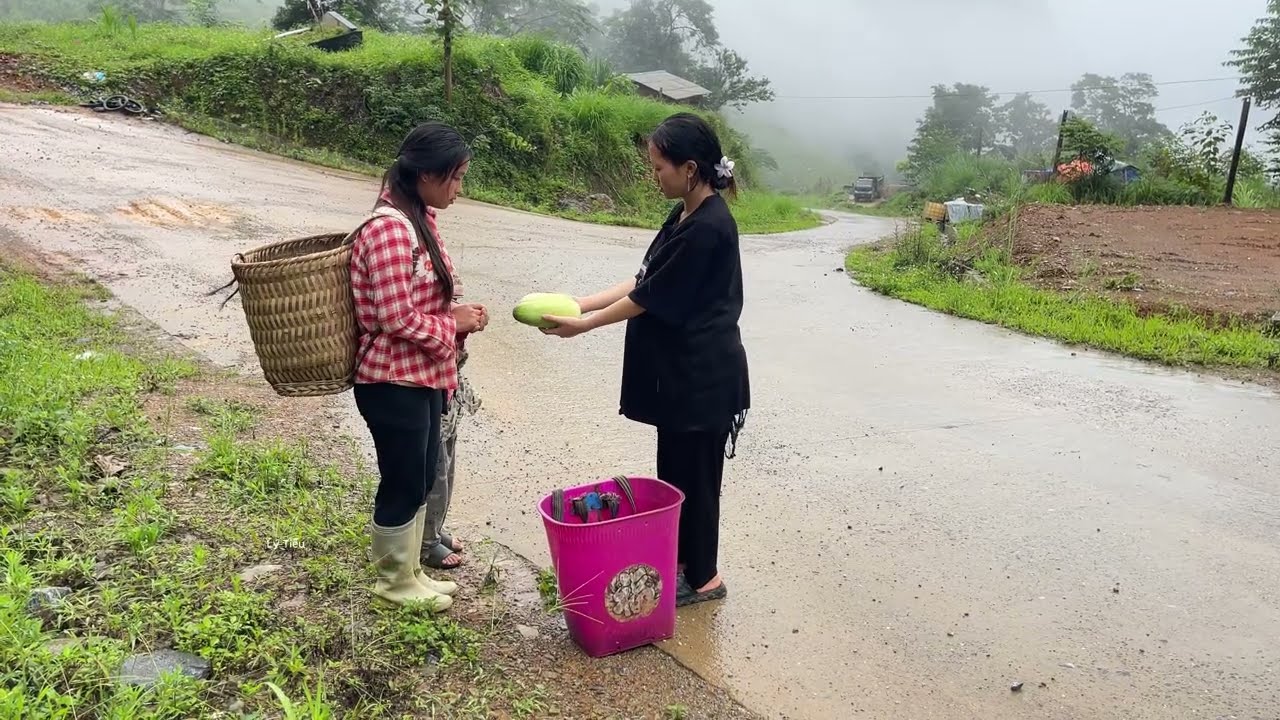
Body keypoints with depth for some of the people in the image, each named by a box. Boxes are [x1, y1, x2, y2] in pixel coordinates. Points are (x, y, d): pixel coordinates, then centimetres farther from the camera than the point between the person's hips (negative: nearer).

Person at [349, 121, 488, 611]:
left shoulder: (418, 219, 8)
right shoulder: (390, 229, -23)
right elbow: (398, 319, -25)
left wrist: (458, 315, -1)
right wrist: (454, 324, -12)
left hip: (423, 377, 10)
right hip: (394, 382, -9)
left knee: (421, 480, 19)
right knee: (402, 484, 7)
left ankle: (410, 571, 36)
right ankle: (395, 582, 27)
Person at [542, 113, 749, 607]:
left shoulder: (708, 228, -23)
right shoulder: (684, 216, 8)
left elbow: (651, 298, -19)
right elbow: (644, 282, 10)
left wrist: (585, 324, -10)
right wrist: (582, 303, 3)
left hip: (702, 375, -9)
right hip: (678, 369, 10)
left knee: (693, 473, 4)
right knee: (674, 468, 19)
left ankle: (703, 577, 21)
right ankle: (680, 558, 35)